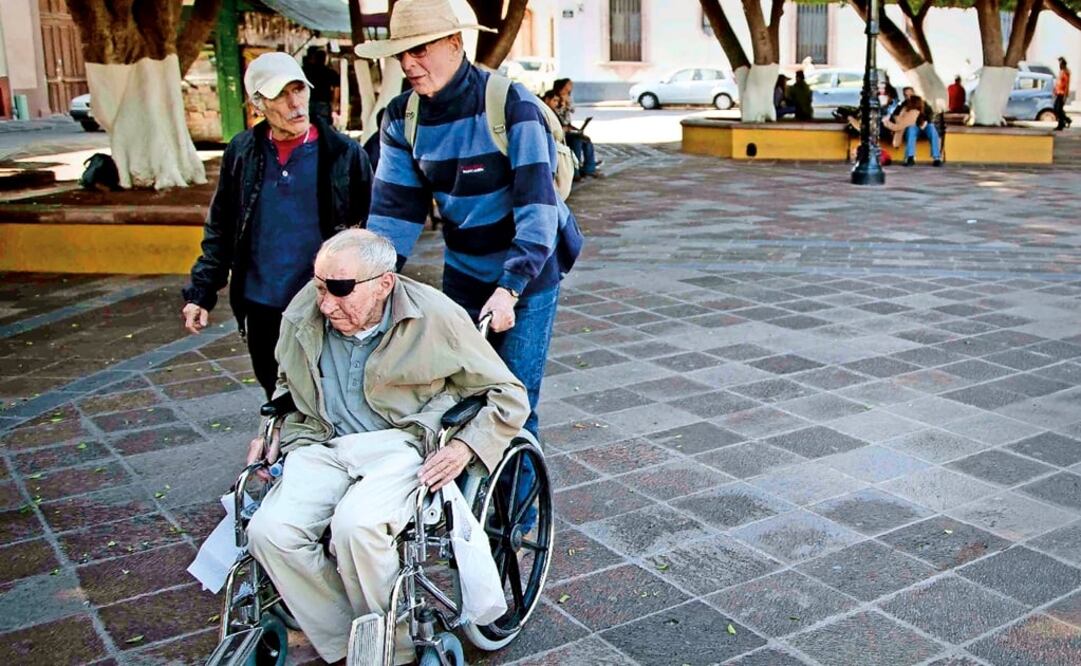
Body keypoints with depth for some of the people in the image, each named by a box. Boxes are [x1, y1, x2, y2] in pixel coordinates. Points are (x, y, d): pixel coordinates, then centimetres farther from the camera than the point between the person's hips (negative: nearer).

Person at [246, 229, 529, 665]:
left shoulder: (435, 317, -8)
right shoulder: (303, 314, 3)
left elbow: (509, 396, -1)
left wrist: (466, 446, -15)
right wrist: (274, 429, 10)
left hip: (402, 444, -4)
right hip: (322, 446, 4)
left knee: (355, 525, -33)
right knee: (270, 531, -23)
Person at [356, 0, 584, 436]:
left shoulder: (511, 103, -19)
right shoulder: (402, 117, -2)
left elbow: (537, 204, -24)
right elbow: (392, 209, -1)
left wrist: (510, 287, -32)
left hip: (529, 274, -4)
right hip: (462, 277, 5)